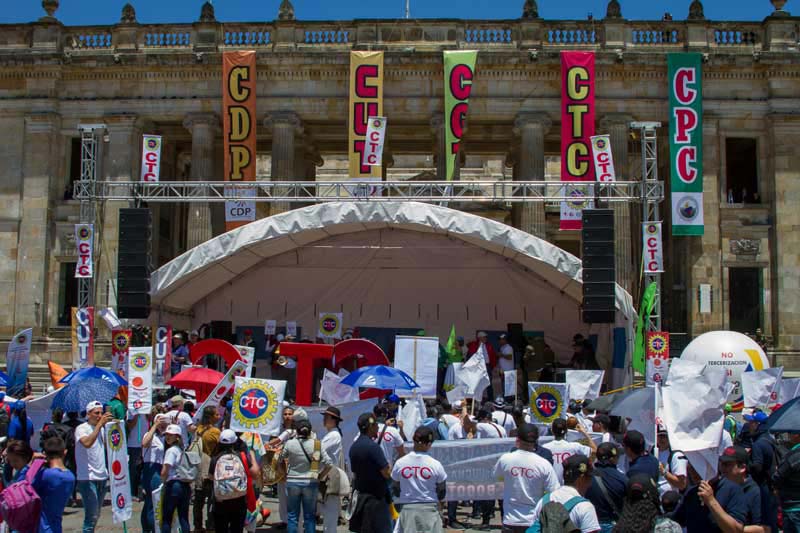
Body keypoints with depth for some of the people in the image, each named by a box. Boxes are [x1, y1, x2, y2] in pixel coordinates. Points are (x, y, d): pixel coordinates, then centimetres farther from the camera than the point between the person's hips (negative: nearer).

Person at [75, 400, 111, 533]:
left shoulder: (102, 429, 13)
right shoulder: (81, 429, -10)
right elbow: (87, 443, -29)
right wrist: (100, 424, -28)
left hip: (102, 477, 7)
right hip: (87, 478, -7)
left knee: (96, 515, 16)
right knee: (91, 515, -9)